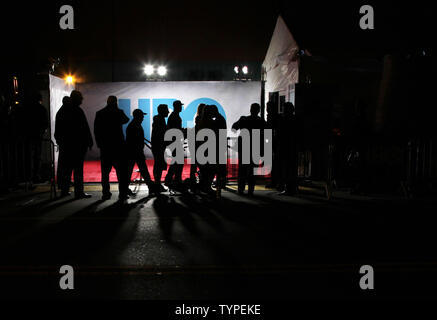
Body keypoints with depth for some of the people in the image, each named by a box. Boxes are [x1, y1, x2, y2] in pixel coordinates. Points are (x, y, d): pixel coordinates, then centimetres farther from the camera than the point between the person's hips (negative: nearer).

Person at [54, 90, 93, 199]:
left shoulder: (61, 110, 12)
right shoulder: (78, 111, -12)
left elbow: (57, 130, 16)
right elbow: (85, 128, -13)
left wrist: (60, 141, 22)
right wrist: (89, 142, -7)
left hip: (64, 144, 7)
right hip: (77, 144, -7)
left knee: (66, 167, 14)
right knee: (78, 168, -4)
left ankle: (64, 190, 20)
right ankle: (79, 192, -2)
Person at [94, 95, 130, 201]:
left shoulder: (99, 114, 2)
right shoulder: (119, 112, -6)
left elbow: (96, 131, 3)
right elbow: (126, 120, 14)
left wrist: (99, 143, 11)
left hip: (104, 147, 3)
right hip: (118, 146, -2)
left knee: (105, 172, 9)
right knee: (122, 171, 3)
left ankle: (106, 193, 9)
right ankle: (123, 193, 1)